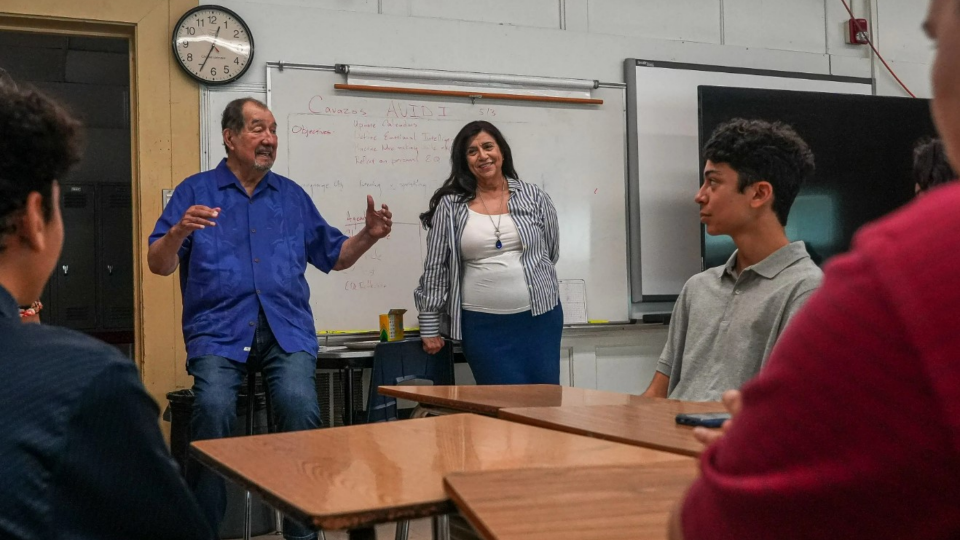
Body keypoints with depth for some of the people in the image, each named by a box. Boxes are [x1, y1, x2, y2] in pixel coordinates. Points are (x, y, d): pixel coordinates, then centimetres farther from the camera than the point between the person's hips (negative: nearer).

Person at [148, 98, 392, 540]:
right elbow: (158, 265, 4)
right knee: (214, 408, -30)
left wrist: (368, 235, 4)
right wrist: (179, 231, -17)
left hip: (286, 328, 2)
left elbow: (333, 255, 23)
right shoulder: (195, 190, 10)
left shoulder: (292, 195, 19)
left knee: (300, 405, -27)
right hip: (218, 330, -1)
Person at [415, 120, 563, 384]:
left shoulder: (535, 197, 3)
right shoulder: (450, 206, 0)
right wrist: (429, 328, 2)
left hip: (539, 317, 2)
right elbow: (434, 269, 2)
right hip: (482, 324, -1)